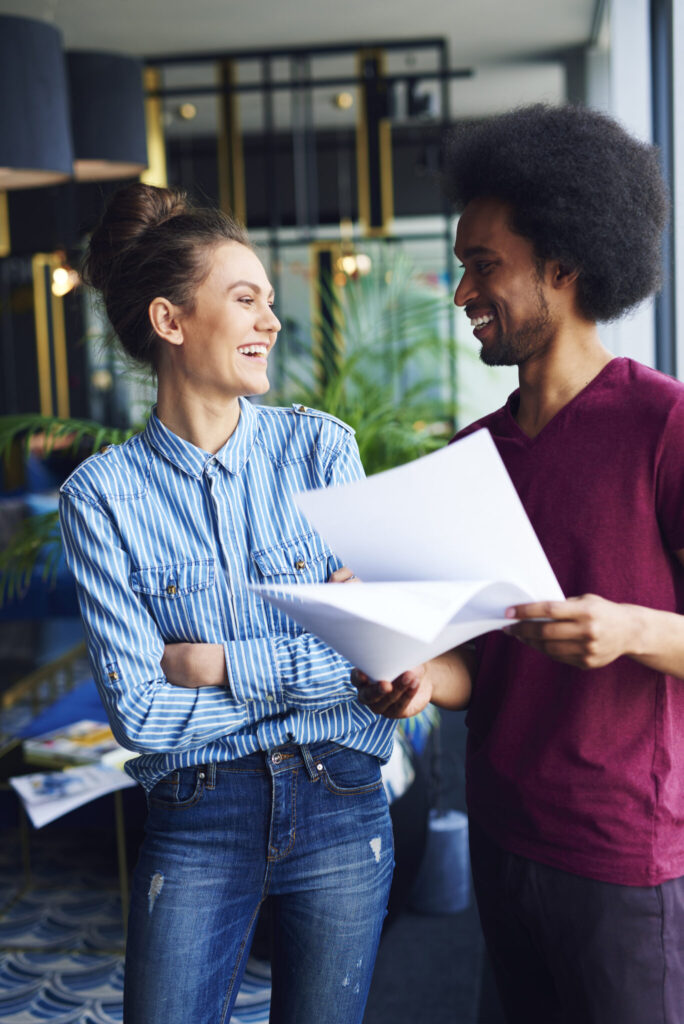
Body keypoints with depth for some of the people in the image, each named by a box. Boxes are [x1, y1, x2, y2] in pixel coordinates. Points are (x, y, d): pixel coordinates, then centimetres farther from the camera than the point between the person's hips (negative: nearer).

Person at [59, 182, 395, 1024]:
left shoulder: (320, 447, -4)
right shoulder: (103, 492, -8)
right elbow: (141, 712, -13)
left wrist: (218, 664, -14)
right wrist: (314, 664, -13)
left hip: (340, 808, 2)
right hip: (196, 824, -1)